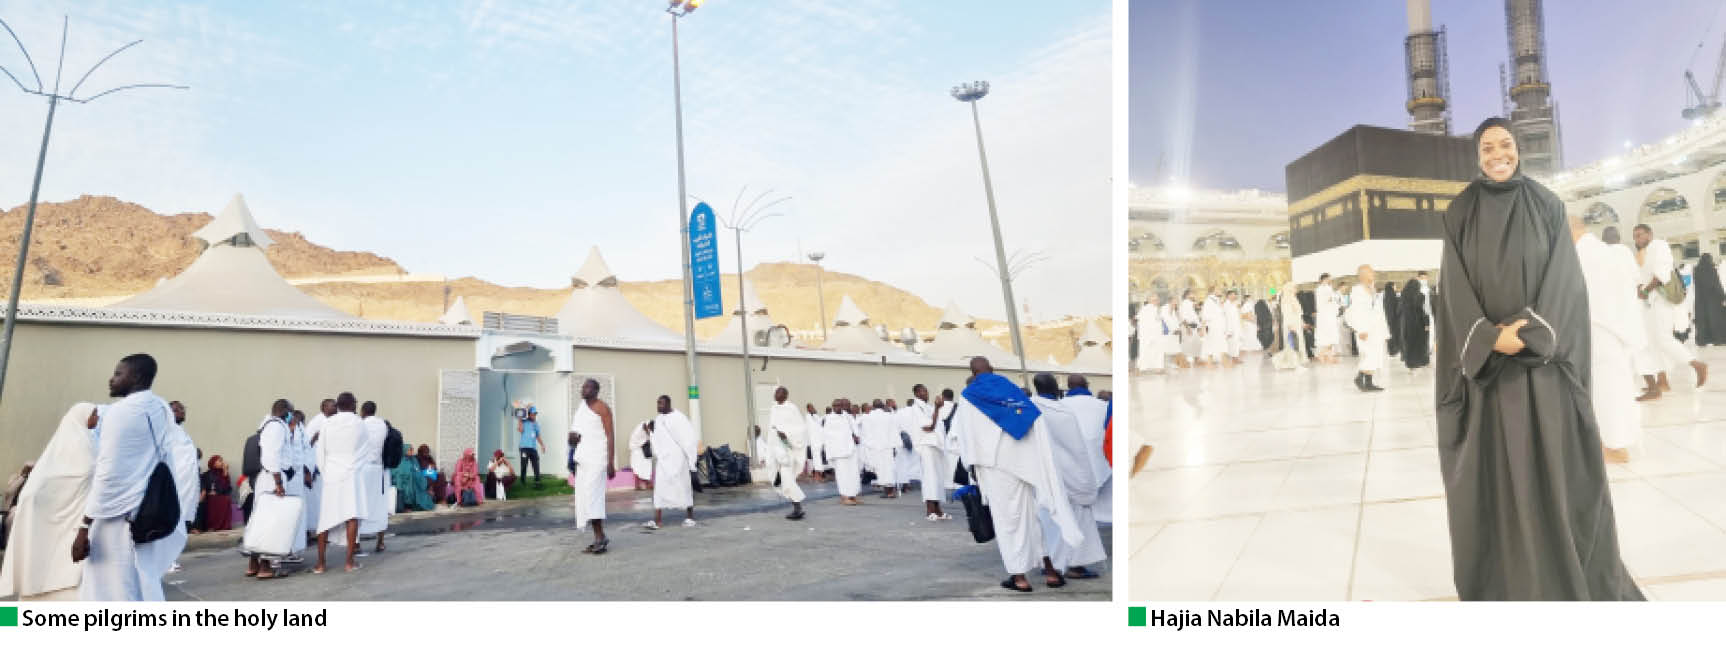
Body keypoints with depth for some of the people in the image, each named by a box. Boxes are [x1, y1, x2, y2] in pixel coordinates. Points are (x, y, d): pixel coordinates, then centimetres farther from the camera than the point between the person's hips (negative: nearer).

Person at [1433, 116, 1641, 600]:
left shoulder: (1547, 205, 5)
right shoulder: (1460, 212, 4)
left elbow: (1564, 278, -2)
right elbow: (1456, 287, -2)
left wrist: (1530, 332, -15)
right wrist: (1491, 337, -15)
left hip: (1542, 356, 0)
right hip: (1484, 358, 0)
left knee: (1554, 465, 2)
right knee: (1492, 469, 3)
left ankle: (1572, 575, 15)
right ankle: (1501, 578, 13)